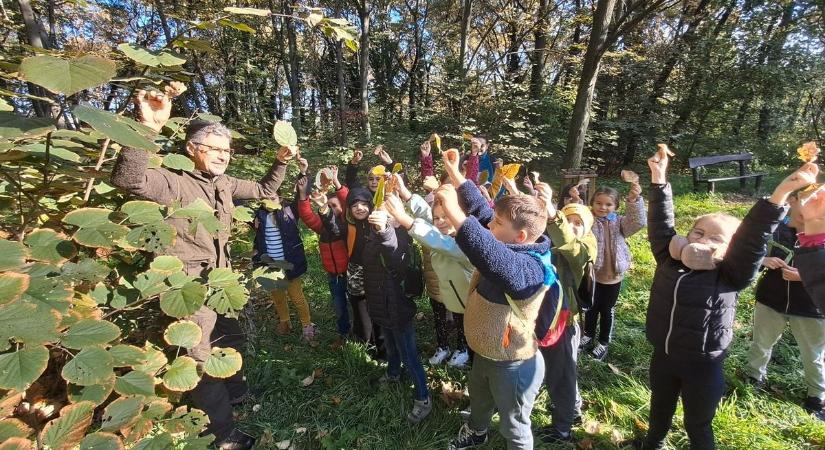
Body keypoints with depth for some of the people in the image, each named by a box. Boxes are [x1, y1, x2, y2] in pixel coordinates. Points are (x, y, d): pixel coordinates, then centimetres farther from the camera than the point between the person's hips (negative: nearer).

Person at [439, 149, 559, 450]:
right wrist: (453, 172, -2)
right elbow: (480, 209, -3)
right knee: (478, 398, 36)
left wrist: (453, 213, -57)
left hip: (512, 364, -9)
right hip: (485, 352, 9)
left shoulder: (529, 269, -36)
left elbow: (493, 258, -57)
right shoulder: (510, 246, -8)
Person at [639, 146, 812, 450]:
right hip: (663, 356, 3)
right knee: (659, 411, 26)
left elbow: (752, 239, -25)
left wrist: (781, 192, -35)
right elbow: (661, 223, -8)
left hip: (702, 366, -3)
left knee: (697, 425, 17)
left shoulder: (730, 277, -13)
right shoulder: (670, 260, -6)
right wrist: (659, 178, -12)